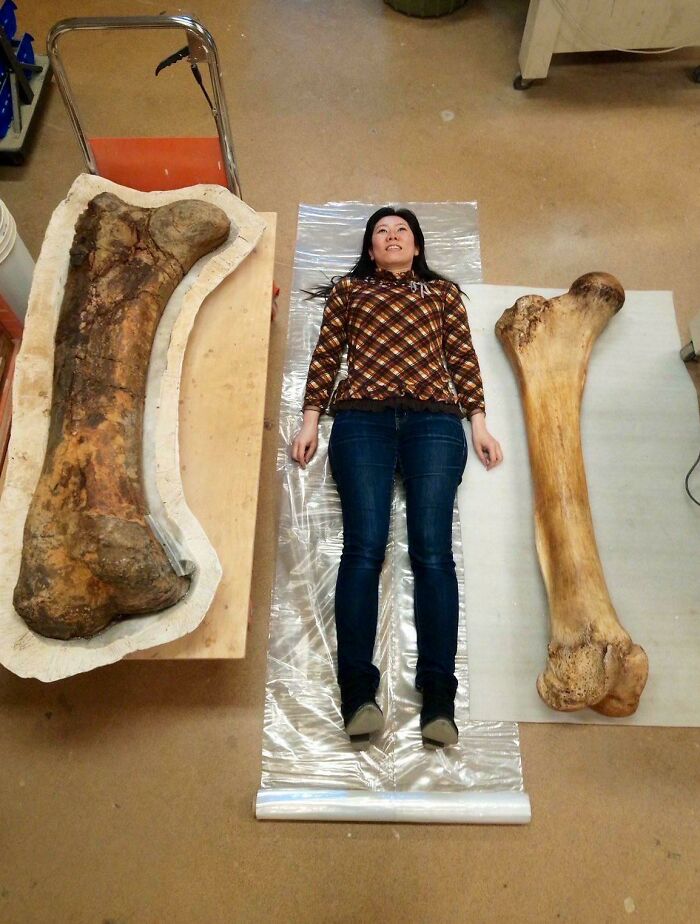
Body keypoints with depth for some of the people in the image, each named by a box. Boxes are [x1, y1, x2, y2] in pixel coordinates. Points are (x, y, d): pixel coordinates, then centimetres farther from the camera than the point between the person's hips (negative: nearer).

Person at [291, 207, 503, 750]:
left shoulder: (444, 292, 28)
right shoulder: (348, 289, 27)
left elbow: (463, 359, 18)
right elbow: (326, 357, 18)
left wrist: (479, 424, 7)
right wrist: (311, 422, 7)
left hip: (435, 420, 1)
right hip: (361, 418, 0)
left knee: (432, 548, -16)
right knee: (364, 546, -18)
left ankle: (439, 698, -20)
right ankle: (358, 694, -22)